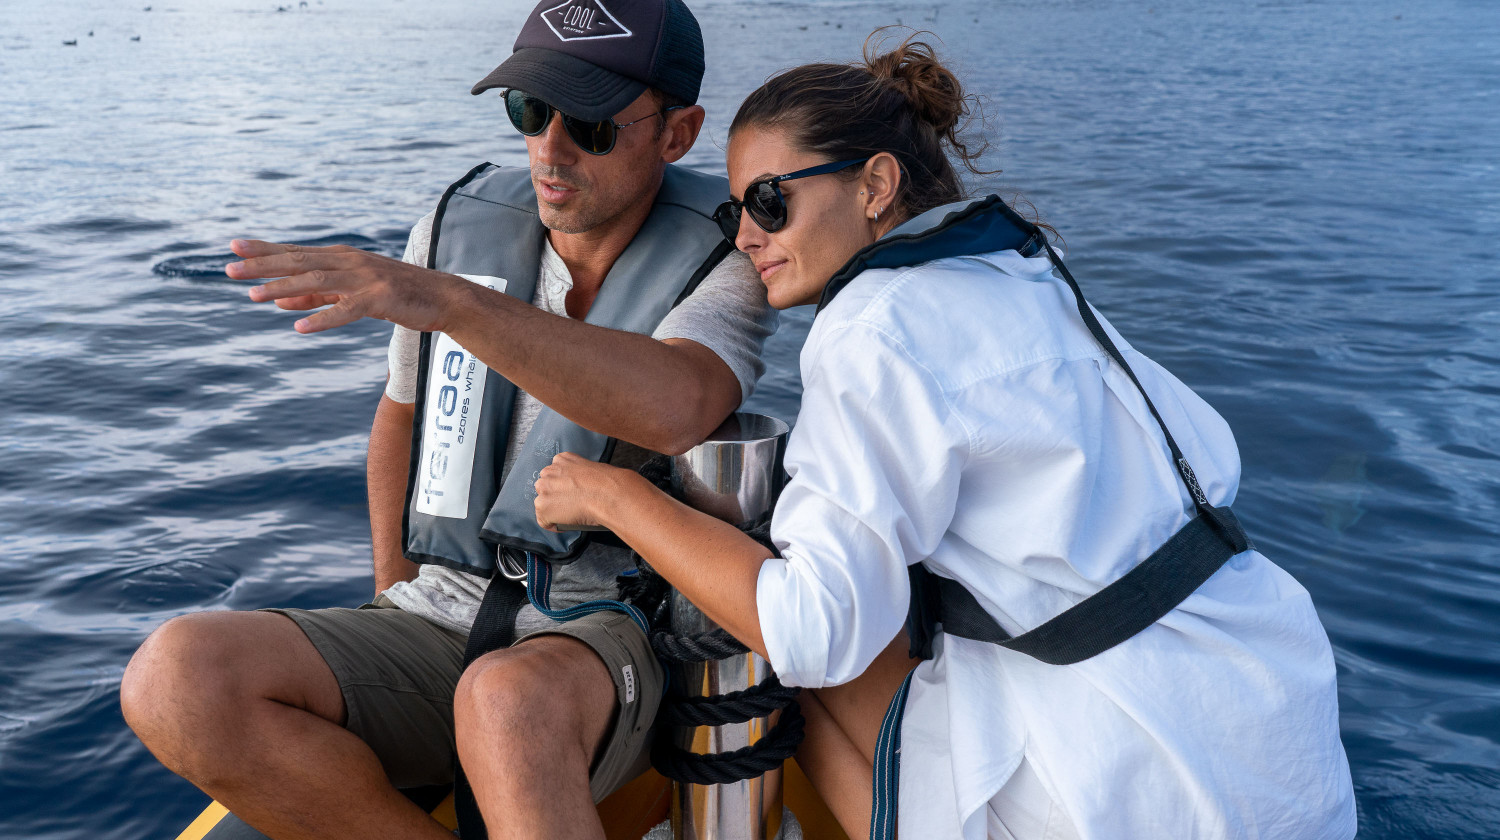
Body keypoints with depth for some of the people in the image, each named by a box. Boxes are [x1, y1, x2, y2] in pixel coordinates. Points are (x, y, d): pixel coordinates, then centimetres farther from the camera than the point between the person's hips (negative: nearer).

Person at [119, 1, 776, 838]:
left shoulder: (728, 262, -9)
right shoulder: (460, 229, 4)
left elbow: (672, 409, -33)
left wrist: (442, 299, -38)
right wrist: (394, 602, 11)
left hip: (613, 642, -5)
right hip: (440, 622, 5)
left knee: (507, 705, -41)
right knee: (177, 679, -21)